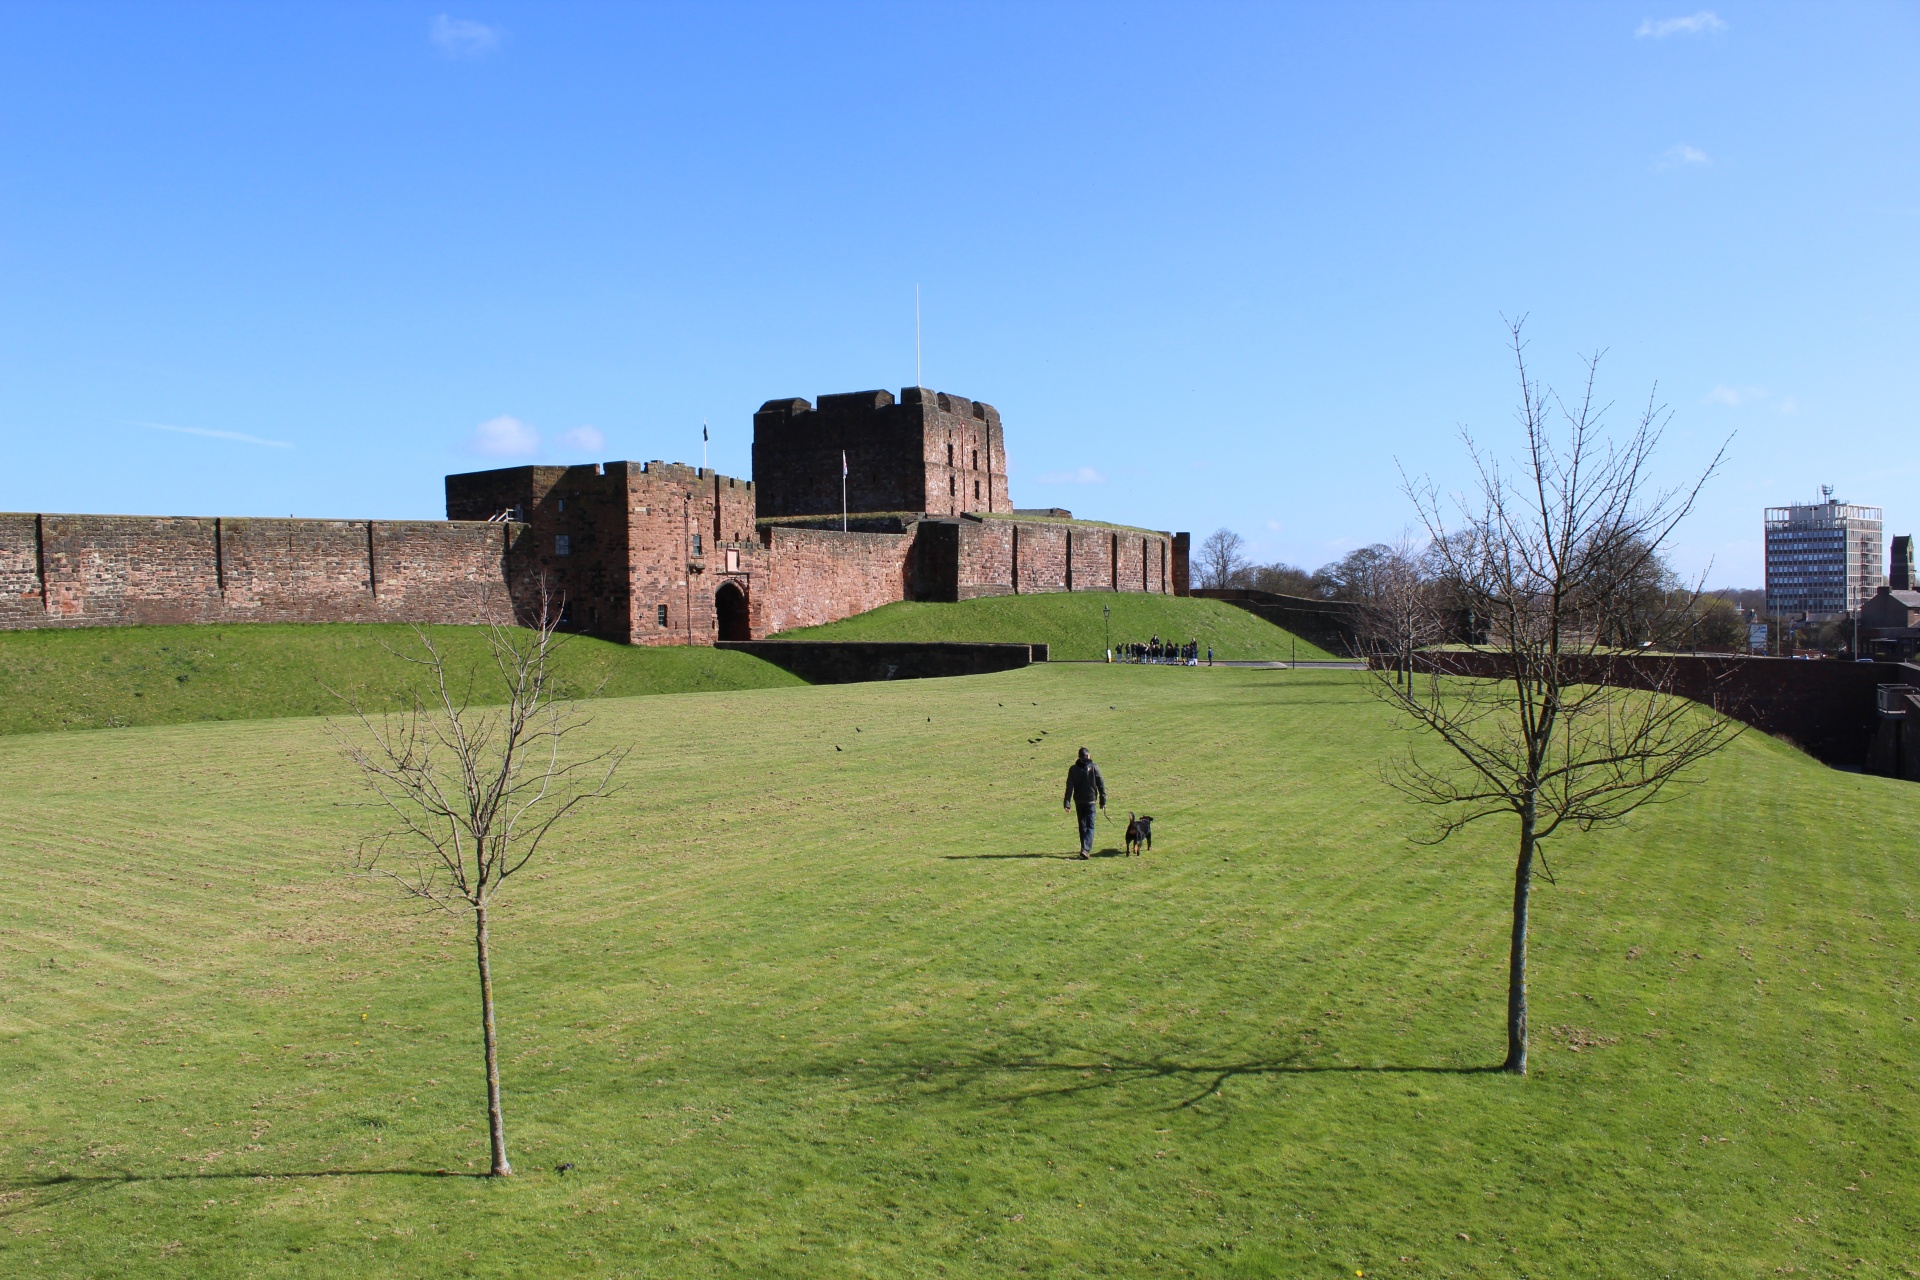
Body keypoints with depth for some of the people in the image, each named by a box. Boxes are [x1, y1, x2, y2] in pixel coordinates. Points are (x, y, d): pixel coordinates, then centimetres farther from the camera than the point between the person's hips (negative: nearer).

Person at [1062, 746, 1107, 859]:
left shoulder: (1073, 769, 1)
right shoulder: (1094, 767, -4)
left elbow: (1069, 787, -2)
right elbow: (1101, 785, -5)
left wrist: (1067, 802, -2)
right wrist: (1103, 801, 1)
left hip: (1078, 802, 3)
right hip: (1090, 801, -3)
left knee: (1082, 826, 16)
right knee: (1090, 826, -2)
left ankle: (1085, 848, 22)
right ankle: (1086, 849, -18)